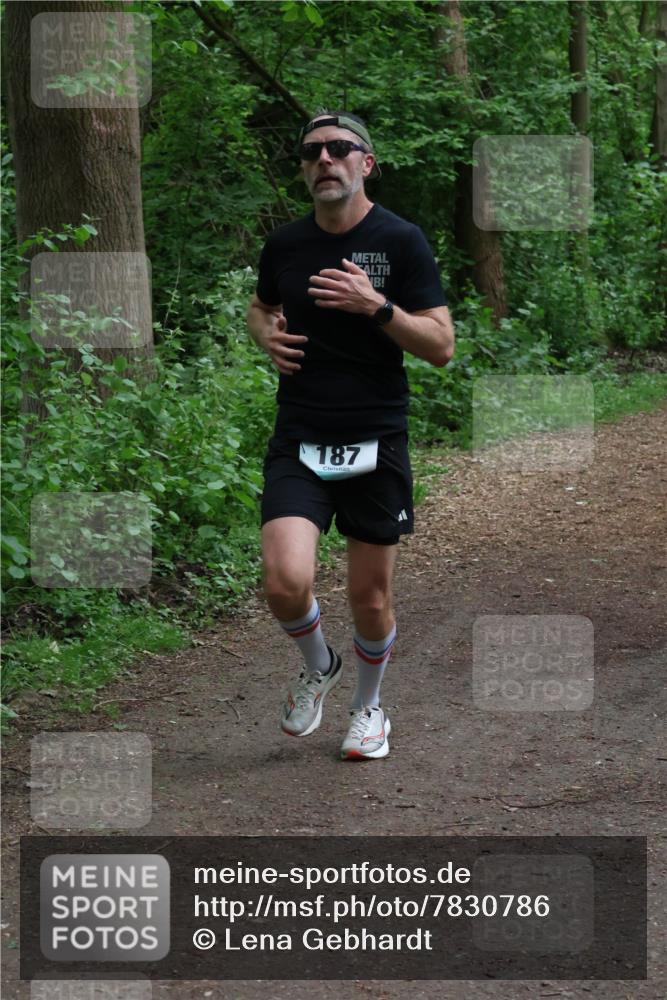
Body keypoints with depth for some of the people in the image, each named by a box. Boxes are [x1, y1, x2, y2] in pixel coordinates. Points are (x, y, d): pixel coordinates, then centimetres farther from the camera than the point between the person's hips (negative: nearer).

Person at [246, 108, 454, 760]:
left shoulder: (401, 241, -5)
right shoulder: (285, 244, 5)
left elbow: (441, 346, -7)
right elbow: (261, 306, 26)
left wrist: (377, 306, -21)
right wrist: (268, 335, 3)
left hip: (377, 443, -1)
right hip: (298, 441, 2)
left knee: (370, 598, 5)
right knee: (285, 583, -17)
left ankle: (367, 706, 34)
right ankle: (317, 666, 16)